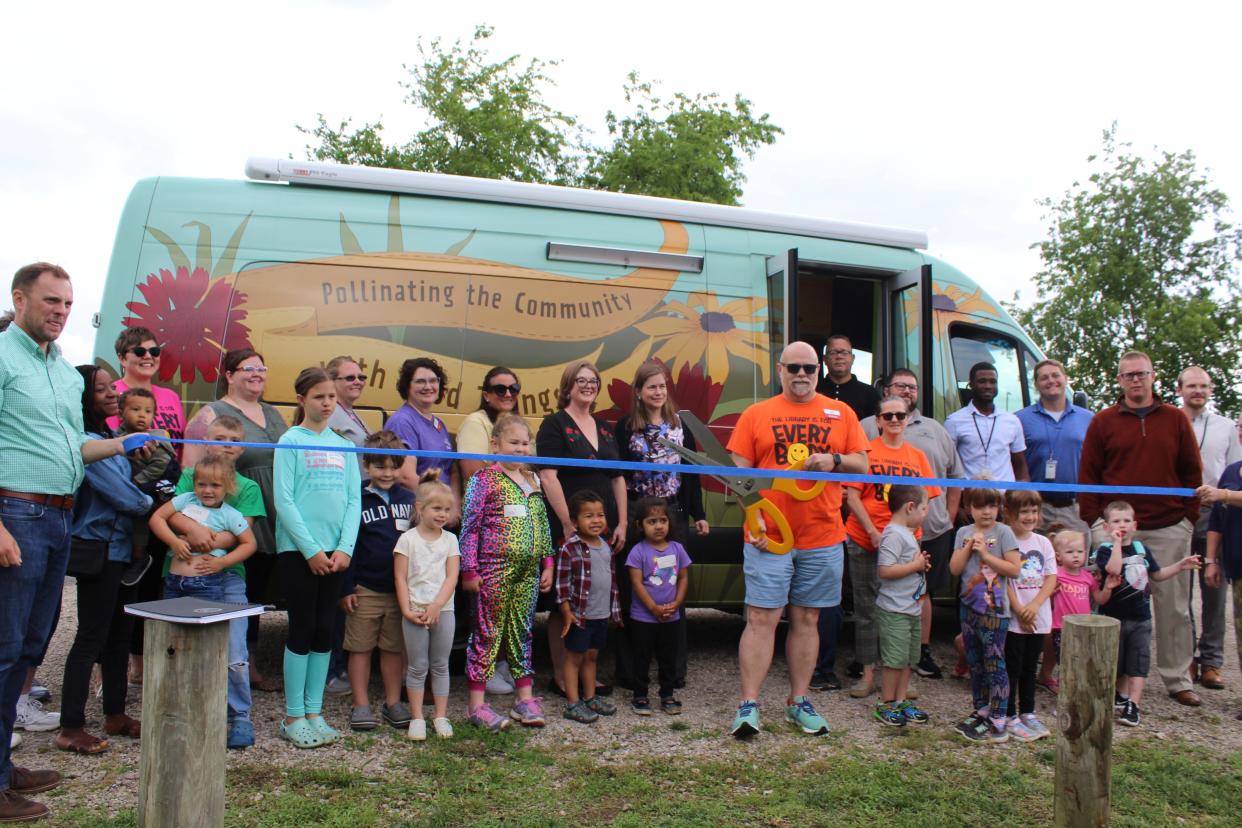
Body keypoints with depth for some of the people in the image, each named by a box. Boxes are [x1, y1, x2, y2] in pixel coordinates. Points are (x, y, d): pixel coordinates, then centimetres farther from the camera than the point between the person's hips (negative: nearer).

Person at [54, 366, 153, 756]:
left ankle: (115, 714, 24)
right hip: (99, 549, -9)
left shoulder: (109, 438, 14)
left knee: (119, 633, 14)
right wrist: (151, 505, 1)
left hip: (120, 546, 9)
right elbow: (121, 494, -17)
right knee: (91, 637, -4)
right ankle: (71, 728, 3)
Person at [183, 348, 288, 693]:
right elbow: (192, 468, -11)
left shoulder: (273, 415, 17)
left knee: (257, 593, 14)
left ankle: (250, 666, 23)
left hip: (270, 524, 7)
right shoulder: (212, 414, -4)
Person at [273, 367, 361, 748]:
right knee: (302, 629, -1)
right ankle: (293, 717, 10)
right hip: (298, 549, -4)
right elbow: (284, 500, -9)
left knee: (324, 631, 8)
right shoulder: (291, 441, -3)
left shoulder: (342, 445, 10)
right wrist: (310, 549, -13)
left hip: (334, 551, 5)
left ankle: (314, 712, 18)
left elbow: (354, 500, 7)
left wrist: (344, 548, -6)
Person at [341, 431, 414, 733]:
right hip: (365, 589, -3)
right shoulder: (357, 500, -5)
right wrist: (346, 588, -8)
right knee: (361, 647, 5)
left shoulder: (408, 499, 6)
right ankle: (360, 705, 17)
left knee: (395, 648, 12)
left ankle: (393, 703, 24)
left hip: (400, 590, 3)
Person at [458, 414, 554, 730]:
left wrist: (547, 562, 14)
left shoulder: (532, 481, 13)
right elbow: (469, 526, -8)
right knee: (487, 633, 0)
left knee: (522, 632, 13)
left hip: (528, 570, 6)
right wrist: (469, 570, -10)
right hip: (494, 569, -6)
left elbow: (543, 524, 18)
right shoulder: (484, 480, -6)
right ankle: (477, 705, 9)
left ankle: (525, 699, 22)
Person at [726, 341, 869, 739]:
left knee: (807, 620, 10)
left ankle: (799, 701, 20)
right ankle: (748, 705, 1)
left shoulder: (841, 413, 11)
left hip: (823, 539, 2)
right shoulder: (756, 415, 4)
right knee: (761, 619, -4)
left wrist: (834, 461, -11)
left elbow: (863, 464, 10)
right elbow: (739, 473, 1)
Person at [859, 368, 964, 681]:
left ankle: (923, 652, 23)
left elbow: (955, 477, 18)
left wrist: (949, 519, 10)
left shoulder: (936, 430, 15)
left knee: (922, 592, 13)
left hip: (933, 531, 4)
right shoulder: (868, 428, 2)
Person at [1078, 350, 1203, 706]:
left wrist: (1189, 516, 3)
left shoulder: (1175, 420, 9)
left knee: (1174, 606, 7)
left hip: (1169, 530, 1)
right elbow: (1088, 474, 4)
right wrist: (1095, 519, -2)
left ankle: (1178, 680, 18)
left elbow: (1192, 472, 10)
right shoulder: (1102, 422, 5)